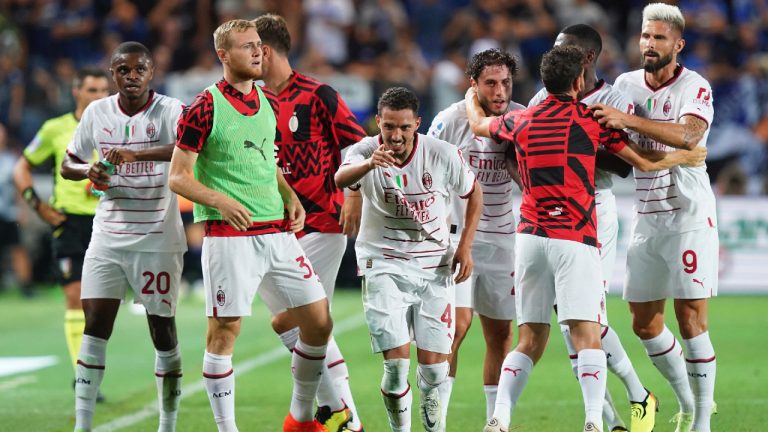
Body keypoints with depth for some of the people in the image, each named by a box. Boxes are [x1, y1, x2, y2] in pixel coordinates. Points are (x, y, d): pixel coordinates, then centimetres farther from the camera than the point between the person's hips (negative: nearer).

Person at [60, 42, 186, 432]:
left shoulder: (169, 111, -8)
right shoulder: (96, 113, 5)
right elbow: (68, 163, 16)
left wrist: (136, 154, -39)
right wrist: (88, 172, -8)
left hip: (157, 239, -3)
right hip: (108, 235, 3)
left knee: (162, 330, 2)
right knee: (94, 328, -4)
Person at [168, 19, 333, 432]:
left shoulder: (269, 103, 13)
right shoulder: (204, 109, -7)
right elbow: (178, 177, -7)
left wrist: (291, 197, 10)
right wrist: (220, 201, -22)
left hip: (277, 230, 7)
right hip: (229, 235, -6)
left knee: (318, 321, 5)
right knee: (224, 331, -6)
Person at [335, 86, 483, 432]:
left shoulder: (442, 155, -8)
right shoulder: (367, 151, -12)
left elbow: (473, 193, 11)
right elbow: (340, 180, -36)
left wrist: (465, 245, 1)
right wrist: (369, 164, -57)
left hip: (434, 267, 1)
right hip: (383, 264, -1)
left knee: (434, 364, -2)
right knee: (397, 360, -15)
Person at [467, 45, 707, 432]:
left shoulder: (520, 121, 11)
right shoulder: (591, 119, 0)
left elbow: (479, 125, 33)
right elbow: (646, 162, 7)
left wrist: (471, 98, 55)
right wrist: (688, 157, 26)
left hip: (529, 237, 4)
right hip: (574, 240, -4)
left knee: (530, 342, 9)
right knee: (587, 339, -9)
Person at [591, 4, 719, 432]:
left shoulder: (695, 88, -10)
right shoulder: (626, 85, 7)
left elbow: (688, 135, -30)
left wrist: (628, 120, -37)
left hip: (689, 215, -6)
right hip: (646, 217, 6)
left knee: (692, 320, -8)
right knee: (645, 323, 8)